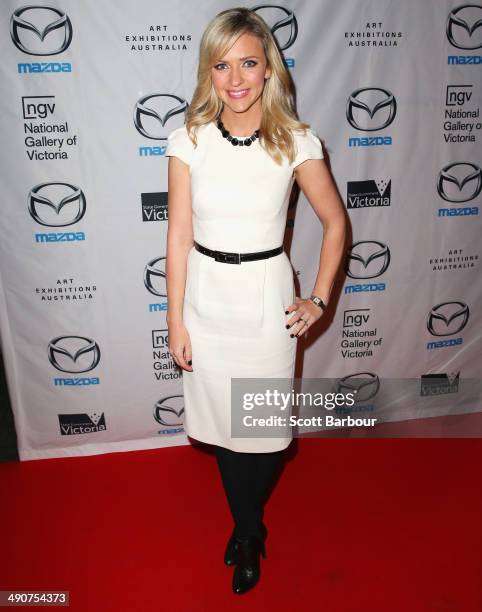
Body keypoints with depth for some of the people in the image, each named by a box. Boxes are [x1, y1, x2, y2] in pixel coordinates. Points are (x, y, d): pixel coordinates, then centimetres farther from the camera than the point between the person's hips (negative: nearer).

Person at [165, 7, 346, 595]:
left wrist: (319, 300, 0)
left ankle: (245, 530, 43)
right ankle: (250, 530, 43)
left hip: (266, 298, -1)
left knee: (264, 425, 10)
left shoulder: (297, 142, -8)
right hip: (206, 297, 2)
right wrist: (175, 321, -2)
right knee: (221, 422, 14)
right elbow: (179, 234, -3)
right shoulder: (189, 139, -5)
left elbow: (335, 222, 3)